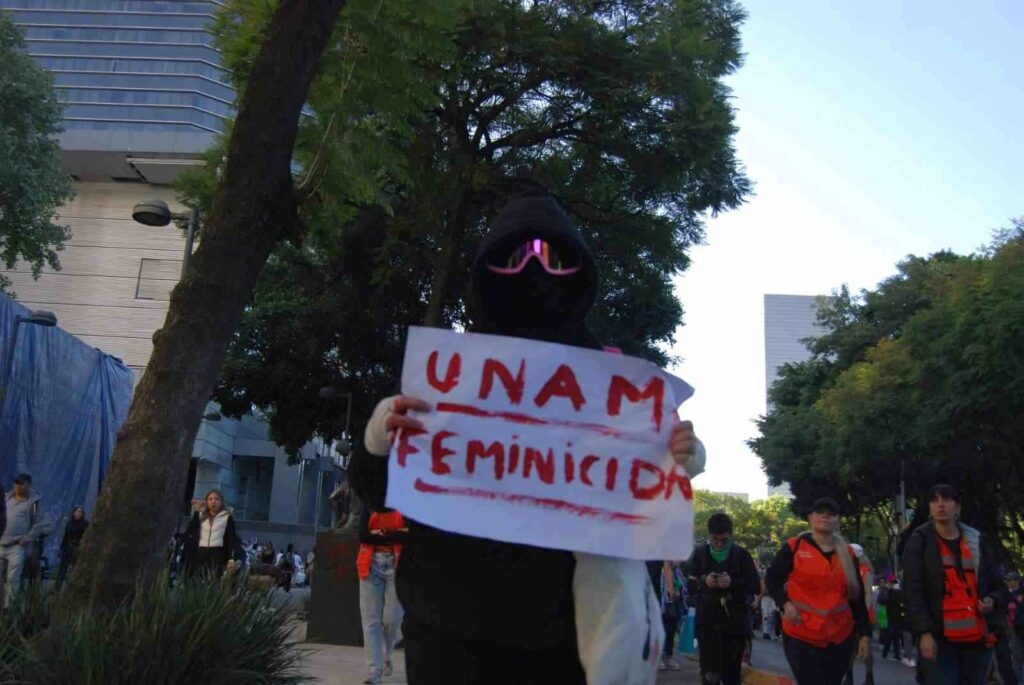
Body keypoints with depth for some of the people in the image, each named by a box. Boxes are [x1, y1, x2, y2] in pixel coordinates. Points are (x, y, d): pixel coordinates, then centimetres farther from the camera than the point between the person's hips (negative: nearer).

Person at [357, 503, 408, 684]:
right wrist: (396, 534, -7)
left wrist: (380, 533, -8)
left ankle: (386, 655, 27)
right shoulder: (369, 506, 10)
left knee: (392, 619, -3)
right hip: (371, 565, 2)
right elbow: (362, 535, -2)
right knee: (371, 620, -3)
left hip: (397, 565, -2)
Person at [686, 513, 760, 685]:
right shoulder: (700, 553, 3)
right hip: (708, 620, -1)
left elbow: (756, 587, 0)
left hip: (735, 621, 1)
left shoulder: (741, 554, 2)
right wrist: (703, 582, -14)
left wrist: (733, 583, -16)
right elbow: (689, 586, 7)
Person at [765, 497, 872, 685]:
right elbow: (772, 578, 6)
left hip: (840, 638, 4)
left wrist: (864, 634, 5)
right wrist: (785, 603, -11)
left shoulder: (847, 553, 7)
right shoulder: (794, 547, -3)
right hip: (801, 636, -4)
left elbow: (857, 597, 10)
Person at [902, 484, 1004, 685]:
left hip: (976, 638, 4)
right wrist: (924, 632, -14)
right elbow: (912, 590, -5)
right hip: (938, 637, -4)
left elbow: (996, 586, 21)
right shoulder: (919, 541, 2)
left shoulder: (976, 541, 13)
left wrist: (992, 601, -3)